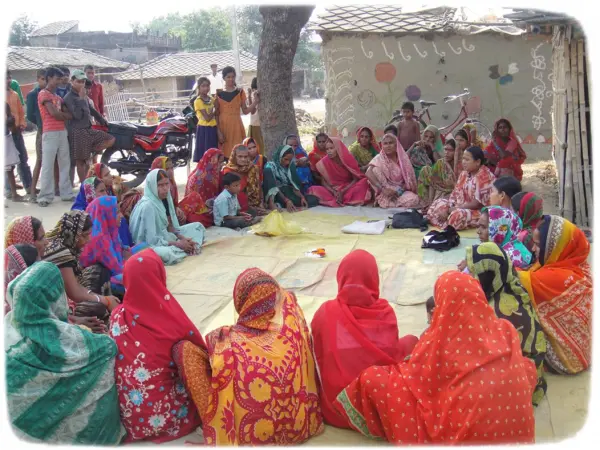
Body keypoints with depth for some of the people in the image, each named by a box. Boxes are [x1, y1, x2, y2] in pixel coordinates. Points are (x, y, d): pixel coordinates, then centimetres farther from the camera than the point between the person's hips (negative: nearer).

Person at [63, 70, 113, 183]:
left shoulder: (84, 96, 13)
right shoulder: (69, 98, -12)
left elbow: (91, 110, 25)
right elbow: (77, 115, -23)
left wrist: (104, 122, 22)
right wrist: (81, 99, -20)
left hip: (89, 129, 8)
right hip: (78, 132, -8)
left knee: (111, 139, -1)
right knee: (80, 161, -2)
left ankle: (91, 154, 5)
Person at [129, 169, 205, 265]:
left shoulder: (165, 199, 1)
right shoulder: (147, 206, -24)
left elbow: (170, 226, 7)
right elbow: (151, 239, -26)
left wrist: (182, 238, -11)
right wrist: (178, 244, -20)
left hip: (164, 237, 9)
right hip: (150, 245, -9)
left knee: (198, 226, 13)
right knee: (166, 254, -42)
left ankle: (188, 246, -12)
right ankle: (190, 247, -14)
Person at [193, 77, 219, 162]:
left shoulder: (213, 99, 9)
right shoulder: (198, 101, -9)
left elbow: (216, 116, 3)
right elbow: (207, 118, -17)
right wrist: (215, 108, -7)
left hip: (213, 129, 6)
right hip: (204, 130, -6)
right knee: (203, 153, -4)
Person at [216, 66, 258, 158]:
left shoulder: (240, 92, 8)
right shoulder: (219, 93, 3)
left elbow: (245, 111, 7)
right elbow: (216, 114, 0)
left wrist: (255, 103, -10)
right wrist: (218, 131, -9)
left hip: (236, 125, 1)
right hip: (223, 125, -1)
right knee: (224, 152, -4)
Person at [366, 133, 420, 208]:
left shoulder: (403, 158, 0)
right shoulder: (379, 158, -7)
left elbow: (408, 180, 1)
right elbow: (368, 173, -24)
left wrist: (399, 191, -16)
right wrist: (383, 189, -33)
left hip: (401, 191, 2)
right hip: (385, 194, -2)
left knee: (414, 199, -30)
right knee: (376, 169, -26)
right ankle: (385, 200, -15)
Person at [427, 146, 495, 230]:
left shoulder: (485, 177, -21)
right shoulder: (464, 173, 7)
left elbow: (477, 204, -24)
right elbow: (455, 194, 6)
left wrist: (452, 209, -21)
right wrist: (447, 209, -14)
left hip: (479, 212, -9)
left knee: (457, 215, -36)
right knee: (438, 204, 4)